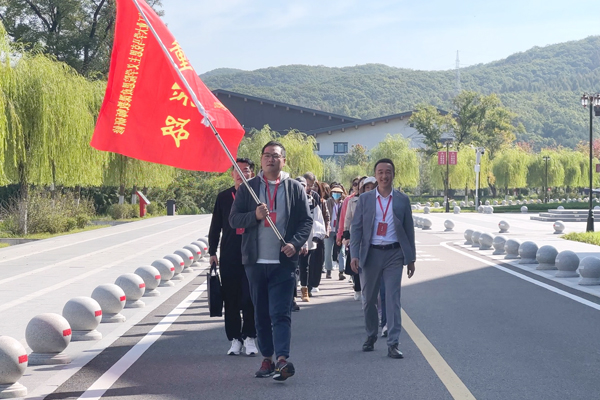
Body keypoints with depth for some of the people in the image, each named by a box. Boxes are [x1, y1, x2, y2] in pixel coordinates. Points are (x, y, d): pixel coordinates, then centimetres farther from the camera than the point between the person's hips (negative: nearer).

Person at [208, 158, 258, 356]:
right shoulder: (223, 197, 9)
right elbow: (215, 226, 13)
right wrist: (212, 251, 7)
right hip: (229, 256, 2)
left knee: (249, 298, -2)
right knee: (231, 298, 5)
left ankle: (249, 338, 7)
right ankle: (235, 339, 14)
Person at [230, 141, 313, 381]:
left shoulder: (295, 188, 6)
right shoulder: (248, 188, 8)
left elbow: (306, 221, 5)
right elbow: (234, 219, 4)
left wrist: (295, 243, -12)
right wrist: (254, 215, -15)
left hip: (284, 261, -2)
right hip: (255, 261, 2)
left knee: (280, 313, -10)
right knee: (261, 313, 9)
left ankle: (282, 359, -18)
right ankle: (267, 359, 18)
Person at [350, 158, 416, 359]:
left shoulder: (402, 200, 4)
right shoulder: (365, 199, 3)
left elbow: (409, 230, 7)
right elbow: (356, 228, 2)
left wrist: (411, 258, 5)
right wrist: (354, 255, -8)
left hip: (394, 254, -1)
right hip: (371, 253, 1)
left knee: (393, 298, -6)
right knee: (369, 298, 10)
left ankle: (393, 344, -5)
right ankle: (371, 336, 28)